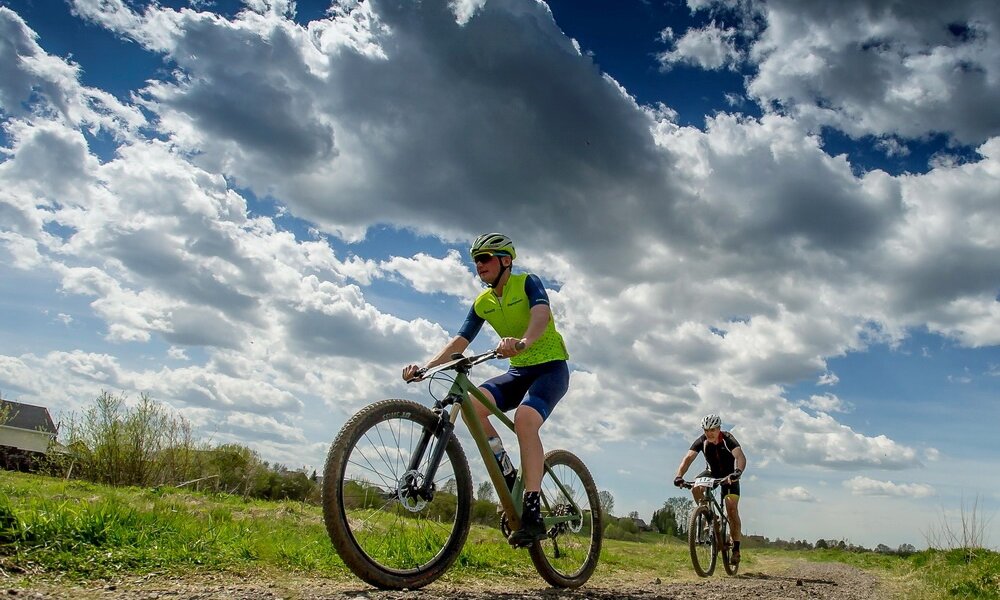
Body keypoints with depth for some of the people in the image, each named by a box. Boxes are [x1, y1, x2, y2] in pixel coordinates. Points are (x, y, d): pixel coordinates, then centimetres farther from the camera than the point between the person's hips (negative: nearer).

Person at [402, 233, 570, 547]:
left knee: (525, 417, -34)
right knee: (472, 403, -23)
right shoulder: (482, 303, 6)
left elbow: (541, 313, -32)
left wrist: (523, 341, -54)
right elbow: (460, 341, -2)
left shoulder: (527, 282, -11)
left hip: (551, 367, -6)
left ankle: (533, 513, -32)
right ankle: (507, 475, -7)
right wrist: (426, 366, -19)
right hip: (519, 371, 6)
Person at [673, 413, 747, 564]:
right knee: (695, 488, -28)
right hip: (712, 472, 3)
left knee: (732, 509, -15)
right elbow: (688, 458, -30)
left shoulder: (727, 439, -28)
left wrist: (738, 472, -64)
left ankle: (736, 548, -2)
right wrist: (679, 475, -47)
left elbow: (740, 457, -43)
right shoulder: (701, 441, -21)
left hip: (729, 475, -3)